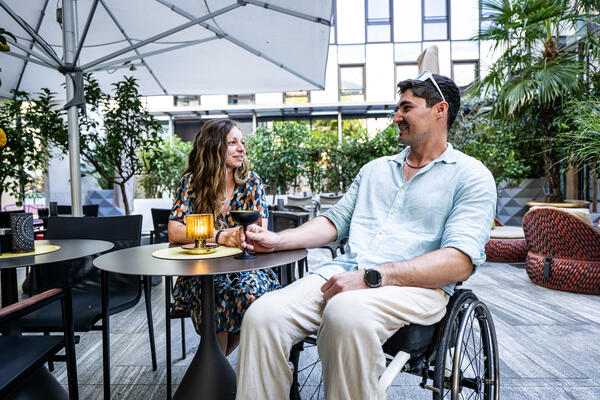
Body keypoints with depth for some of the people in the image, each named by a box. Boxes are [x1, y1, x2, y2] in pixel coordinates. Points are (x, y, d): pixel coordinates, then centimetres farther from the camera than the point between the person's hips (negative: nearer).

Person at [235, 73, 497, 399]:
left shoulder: (471, 176, 5)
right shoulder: (375, 169, 25)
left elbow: (461, 262, -9)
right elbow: (336, 220, 23)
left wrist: (371, 277, -20)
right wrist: (278, 240, 6)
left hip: (416, 286, -4)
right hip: (345, 273, 5)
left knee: (346, 313, -38)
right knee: (262, 315, -22)